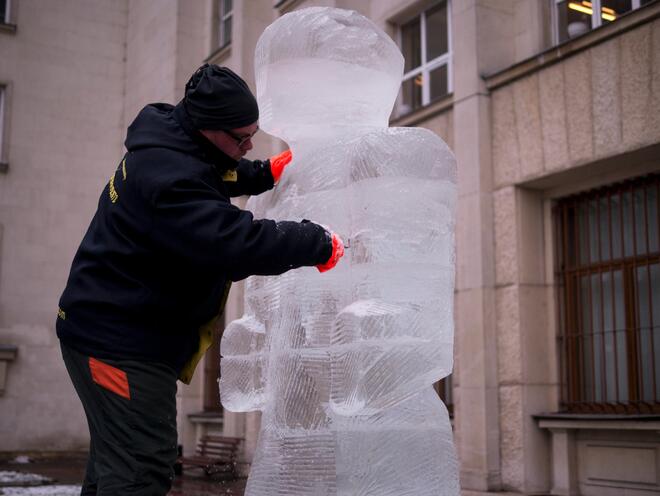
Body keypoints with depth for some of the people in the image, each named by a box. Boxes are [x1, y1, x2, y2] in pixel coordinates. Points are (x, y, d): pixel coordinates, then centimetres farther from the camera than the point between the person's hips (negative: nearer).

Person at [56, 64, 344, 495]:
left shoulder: (175, 142, 6)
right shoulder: (168, 177, -27)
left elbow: (220, 175, 29)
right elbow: (238, 243, -34)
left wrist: (266, 173, 11)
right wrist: (320, 244, -22)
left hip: (117, 331, 11)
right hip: (118, 340, -11)